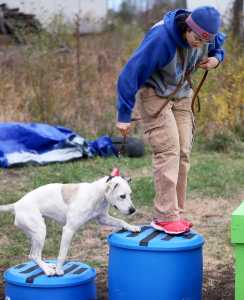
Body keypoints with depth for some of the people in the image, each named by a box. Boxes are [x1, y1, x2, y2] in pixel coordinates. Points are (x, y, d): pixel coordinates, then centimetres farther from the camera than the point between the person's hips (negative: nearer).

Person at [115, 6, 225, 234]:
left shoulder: (208, 36, -11)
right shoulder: (161, 38, -31)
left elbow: (219, 46, 16)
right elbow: (131, 73, -26)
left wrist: (216, 59, -10)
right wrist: (124, 115, -22)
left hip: (181, 95, 7)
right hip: (153, 94, -6)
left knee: (182, 154, 1)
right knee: (168, 151, -17)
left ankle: (175, 214, 8)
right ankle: (165, 216, -16)